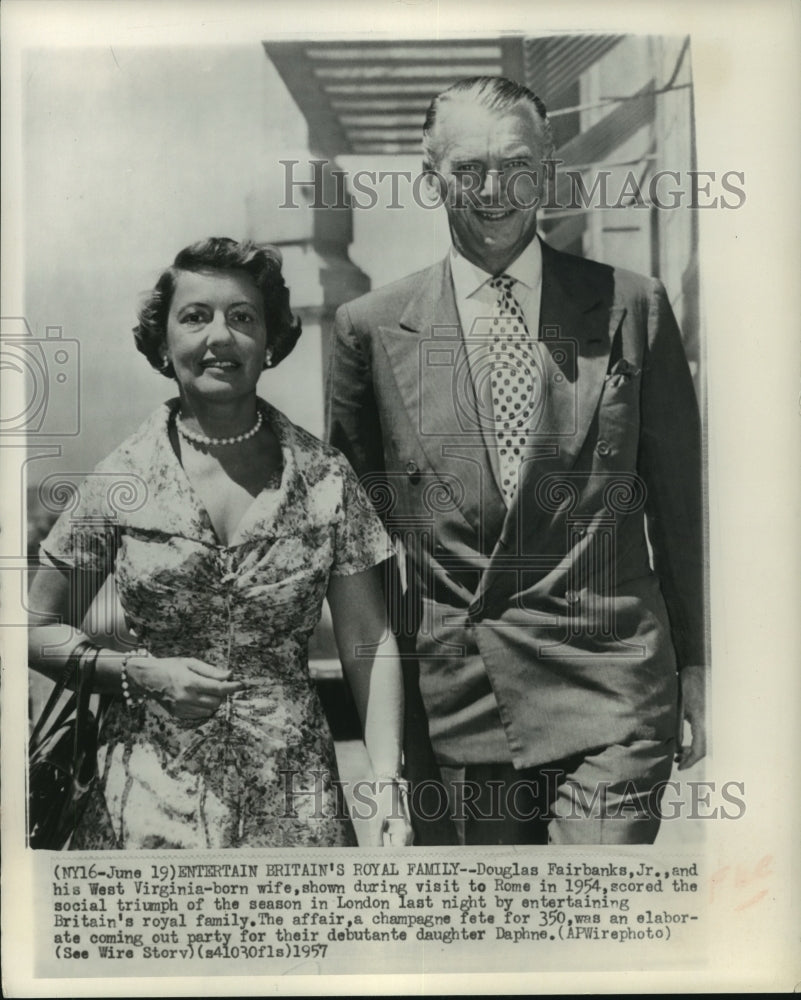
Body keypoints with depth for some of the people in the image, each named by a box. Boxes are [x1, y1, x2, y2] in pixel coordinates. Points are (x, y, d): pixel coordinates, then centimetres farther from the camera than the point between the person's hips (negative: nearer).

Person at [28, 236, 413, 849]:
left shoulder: (325, 478, -3)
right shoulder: (121, 480, -4)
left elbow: (369, 643, -1)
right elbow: (39, 629, 4)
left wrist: (387, 782, -11)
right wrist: (140, 673, -11)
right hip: (151, 794, 0)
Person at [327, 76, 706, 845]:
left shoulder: (631, 307, 1)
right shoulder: (371, 327, 2)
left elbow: (678, 499, 6)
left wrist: (694, 664, 7)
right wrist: (379, 687, 11)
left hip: (610, 685, -1)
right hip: (459, 693, 1)